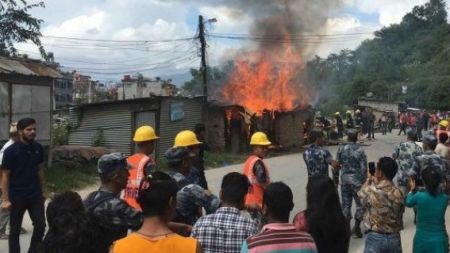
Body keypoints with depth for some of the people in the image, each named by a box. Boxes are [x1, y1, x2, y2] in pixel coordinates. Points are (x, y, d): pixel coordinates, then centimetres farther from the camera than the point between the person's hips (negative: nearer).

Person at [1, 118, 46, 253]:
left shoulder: (38, 148, 0)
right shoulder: (11, 151, -13)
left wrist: (42, 190, 11)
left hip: (35, 195, 4)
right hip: (17, 197, -4)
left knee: (40, 225, 6)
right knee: (15, 230, 9)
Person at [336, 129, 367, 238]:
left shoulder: (341, 148, -2)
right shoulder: (360, 150, -9)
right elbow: (364, 168, -10)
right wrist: (364, 182, 0)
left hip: (344, 181, 3)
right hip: (357, 181, -3)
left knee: (346, 204, 11)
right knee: (360, 204, 10)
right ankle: (356, 227, 6)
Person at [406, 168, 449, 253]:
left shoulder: (419, 196, -15)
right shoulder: (445, 198, -7)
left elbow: (408, 203, 7)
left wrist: (412, 189, 22)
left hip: (422, 240, -1)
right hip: (440, 241, 2)